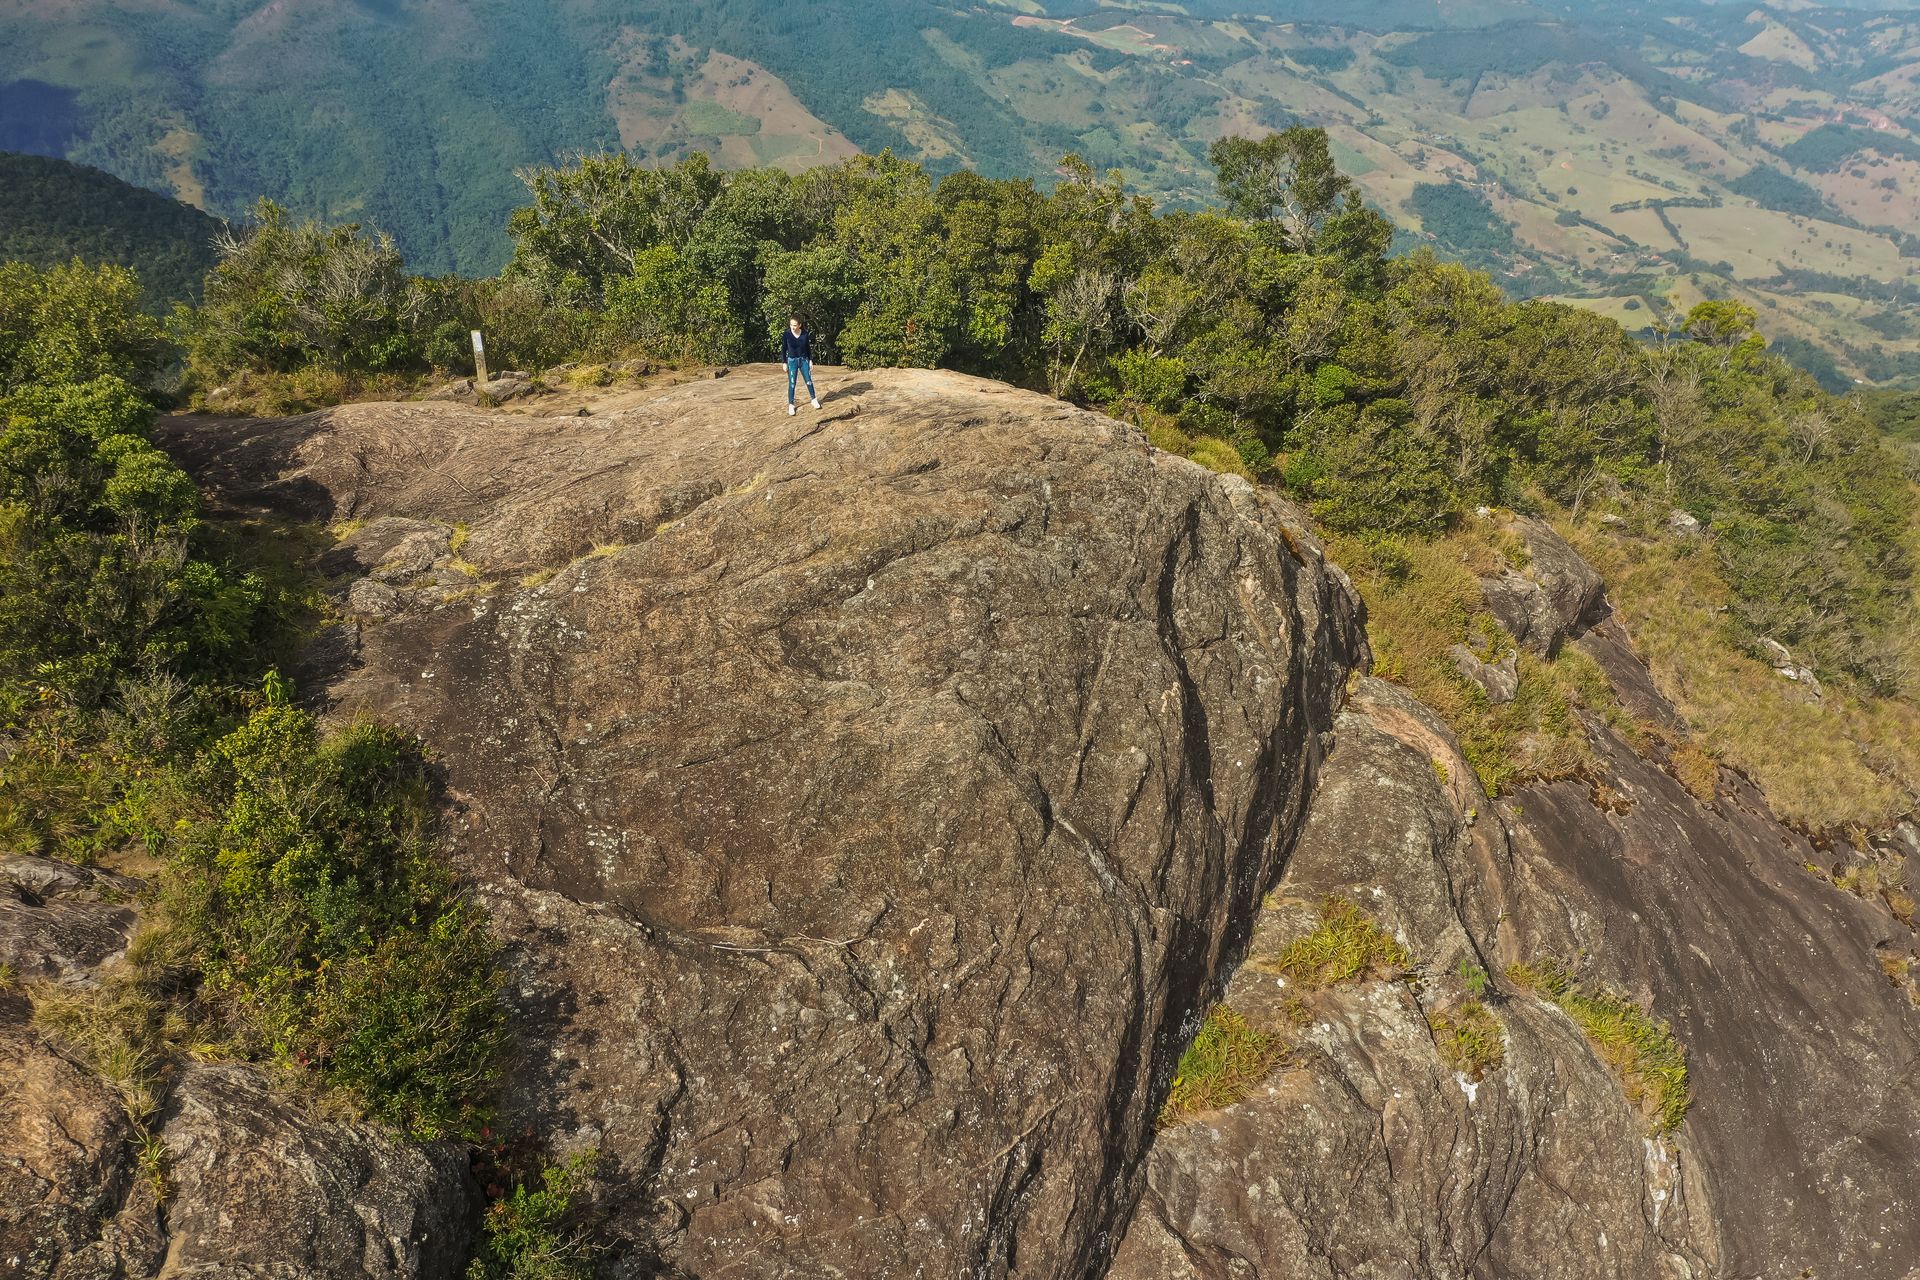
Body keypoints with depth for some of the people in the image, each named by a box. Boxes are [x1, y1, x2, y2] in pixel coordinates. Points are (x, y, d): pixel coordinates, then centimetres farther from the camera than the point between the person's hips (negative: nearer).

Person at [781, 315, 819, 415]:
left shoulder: (805, 334, -9)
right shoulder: (786, 335, -13)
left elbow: (808, 348, 4)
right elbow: (783, 349, -4)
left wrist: (810, 360, 5)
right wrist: (784, 363, -5)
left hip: (804, 360, 2)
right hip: (792, 361, -2)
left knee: (809, 381, 7)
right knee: (791, 384, 0)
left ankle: (814, 399, 26)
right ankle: (791, 405, 9)